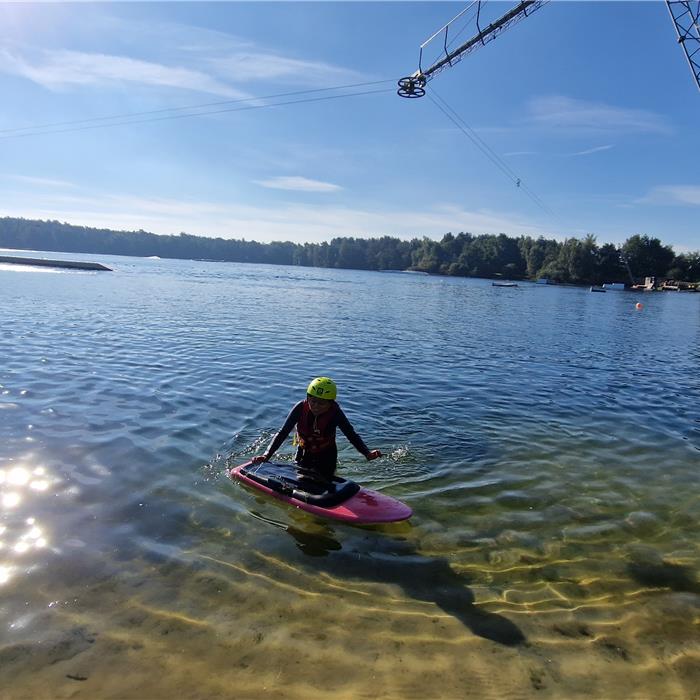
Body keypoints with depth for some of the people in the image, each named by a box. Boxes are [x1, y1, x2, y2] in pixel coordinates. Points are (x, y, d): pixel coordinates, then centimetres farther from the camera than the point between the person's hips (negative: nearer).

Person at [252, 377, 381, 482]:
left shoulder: (335, 413, -25)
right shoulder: (301, 408, -24)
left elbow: (352, 436, -25)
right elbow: (282, 433, -23)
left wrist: (367, 453, -42)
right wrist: (267, 455, -35)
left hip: (326, 456, -1)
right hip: (303, 454, 1)